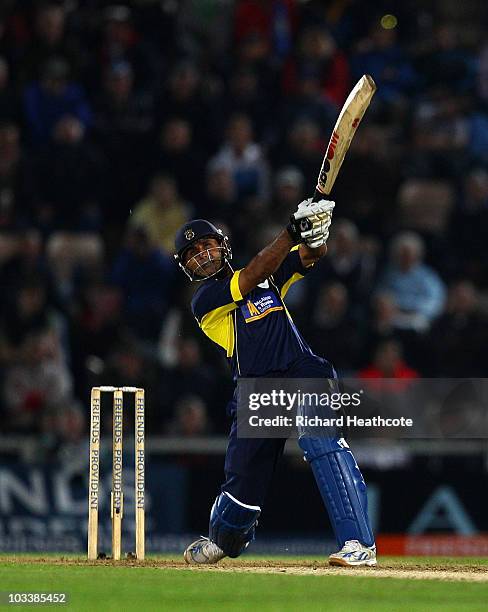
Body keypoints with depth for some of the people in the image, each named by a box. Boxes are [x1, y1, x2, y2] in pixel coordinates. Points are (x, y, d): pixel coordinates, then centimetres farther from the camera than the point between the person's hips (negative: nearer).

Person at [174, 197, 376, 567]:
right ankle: (222, 541, 41)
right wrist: (292, 232, -18)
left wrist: (314, 236, -19)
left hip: (302, 370, 0)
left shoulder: (270, 275, 17)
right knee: (244, 473, 8)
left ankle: (359, 544, -34)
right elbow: (252, 278, -12)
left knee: (322, 441, -25)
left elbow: (311, 256, 6)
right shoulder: (205, 301, 3)